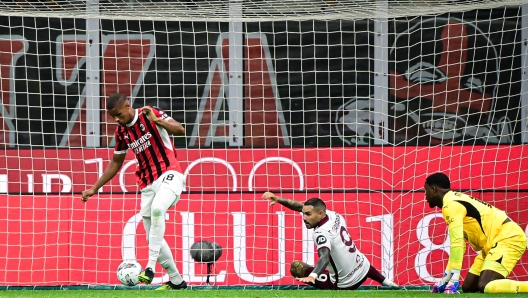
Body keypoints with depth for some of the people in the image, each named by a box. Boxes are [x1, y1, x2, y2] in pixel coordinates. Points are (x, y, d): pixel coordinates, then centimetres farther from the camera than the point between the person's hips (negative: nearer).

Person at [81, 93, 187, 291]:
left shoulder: (150, 114, -7)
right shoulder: (121, 132, 9)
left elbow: (180, 130, -17)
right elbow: (115, 163, 20)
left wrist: (157, 120, -31)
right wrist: (94, 188, 19)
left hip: (169, 175, -7)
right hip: (148, 184, 7)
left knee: (156, 208, -35)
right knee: (153, 237, 5)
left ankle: (150, 267, -34)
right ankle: (177, 281, 18)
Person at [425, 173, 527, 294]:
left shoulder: (450, 205, -13)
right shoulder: (457, 201, 18)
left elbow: (457, 242, -23)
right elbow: (459, 243, 22)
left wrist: (454, 279, -23)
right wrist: (446, 278, 20)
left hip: (509, 238, -10)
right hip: (497, 240, 10)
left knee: (484, 286, -27)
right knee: (468, 287, 8)